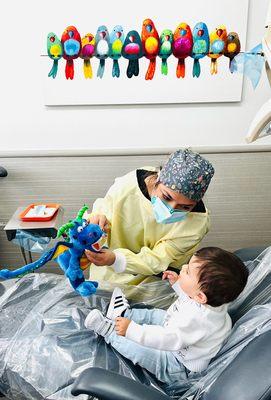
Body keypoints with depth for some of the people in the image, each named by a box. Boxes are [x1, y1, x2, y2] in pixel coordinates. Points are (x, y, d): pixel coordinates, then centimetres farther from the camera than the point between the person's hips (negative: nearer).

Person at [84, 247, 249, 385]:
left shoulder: (196, 317, -44)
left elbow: (165, 339, -40)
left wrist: (131, 330, -35)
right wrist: (177, 283, 4)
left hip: (178, 368, -9)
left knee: (136, 348, -14)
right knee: (154, 314, 15)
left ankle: (107, 329, 7)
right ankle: (124, 313, 33)